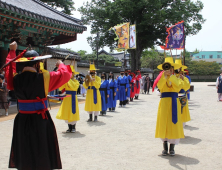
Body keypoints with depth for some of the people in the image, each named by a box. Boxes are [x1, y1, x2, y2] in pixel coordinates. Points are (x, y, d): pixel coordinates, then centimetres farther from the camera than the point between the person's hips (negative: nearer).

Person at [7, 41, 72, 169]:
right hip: (41, 120, -4)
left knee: (24, 153, 17)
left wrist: (12, 51, 30)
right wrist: (61, 65, 16)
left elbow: (10, 67, 18)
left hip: (22, 121, 4)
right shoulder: (44, 78, -16)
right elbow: (65, 74, -5)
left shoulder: (15, 79, -4)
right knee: (42, 154, 9)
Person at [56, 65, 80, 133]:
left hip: (72, 99, -4)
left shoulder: (76, 81, -4)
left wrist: (69, 79, -23)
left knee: (73, 112, -1)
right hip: (66, 99, 4)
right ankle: (69, 127, 18)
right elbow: (60, 88, -5)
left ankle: (73, 127, 13)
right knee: (67, 113, 7)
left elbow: (74, 87, -25)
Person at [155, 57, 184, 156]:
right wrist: (164, 75, -25)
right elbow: (159, 86, -16)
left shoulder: (176, 78, 8)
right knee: (163, 123, 1)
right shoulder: (162, 78, 7)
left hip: (174, 103, 0)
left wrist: (171, 76, -17)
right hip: (164, 102, 0)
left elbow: (178, 87, -15)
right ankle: (165, 147, 13)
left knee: (174, 124, 0)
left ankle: (172, 148, 9)